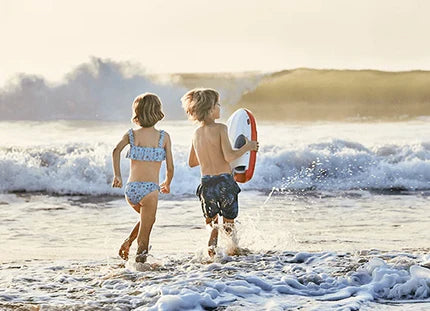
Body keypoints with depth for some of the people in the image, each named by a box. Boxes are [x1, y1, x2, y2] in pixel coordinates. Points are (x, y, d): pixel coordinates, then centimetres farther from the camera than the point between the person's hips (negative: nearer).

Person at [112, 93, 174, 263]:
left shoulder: (131, 134, 8)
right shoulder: (164, 137, 4)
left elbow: (116, 150, -12)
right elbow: (170, 168, 3)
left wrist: (117, 175, -11)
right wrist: (167, 184, 22)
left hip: (131, 190, 3)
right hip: (150, 189, -3)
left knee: (148, 218, 30)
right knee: (143, 241, 3)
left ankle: (128, 242, 12)